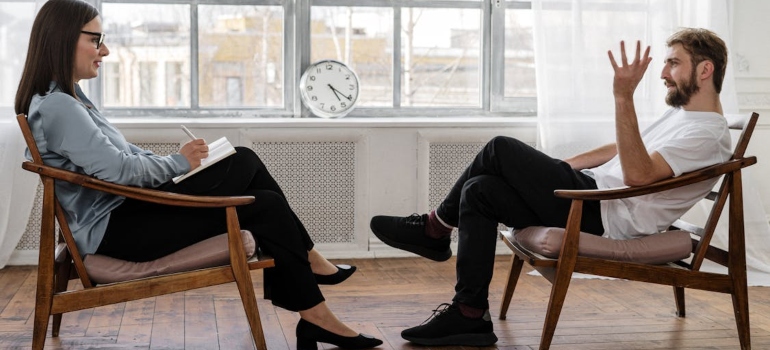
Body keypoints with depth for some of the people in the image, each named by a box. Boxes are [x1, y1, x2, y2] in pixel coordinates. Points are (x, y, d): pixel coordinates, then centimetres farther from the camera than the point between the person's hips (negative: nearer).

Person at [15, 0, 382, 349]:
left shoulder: (65, 96, 14)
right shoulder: (56, 106, -19)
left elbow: (123, 154, 17)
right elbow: (118, 168, -25)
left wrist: (176, 162, 3)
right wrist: (178, 162, -10)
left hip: (127, 208, 10)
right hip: (113, 228, -10)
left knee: (245, 161, 2)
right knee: (266, 208, -11)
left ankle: (305, 263, 8)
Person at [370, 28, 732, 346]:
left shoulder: (708, 134, -14)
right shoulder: (681, 113, 20)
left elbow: (637, 173, -28)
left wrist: (624, 97, -34)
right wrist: (556, 167, 24)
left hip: (606, 216, -11)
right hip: (595, 193, 11)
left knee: (501, 150, -13)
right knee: (479, 191, -1)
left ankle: (435, 228, 5)